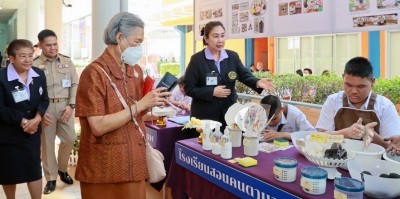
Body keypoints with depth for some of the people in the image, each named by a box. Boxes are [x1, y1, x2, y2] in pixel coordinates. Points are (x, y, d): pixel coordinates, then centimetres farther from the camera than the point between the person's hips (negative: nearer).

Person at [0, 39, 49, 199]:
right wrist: (22, 121, -20)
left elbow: (44, 100, 0)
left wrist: (37, 118, -17)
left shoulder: (39, 75, 0)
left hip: (33, 131, 3)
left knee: (34, 170, 11)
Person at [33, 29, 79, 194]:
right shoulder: (34, 65, -2)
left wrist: (71, 105, -4)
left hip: (65, 106, 2)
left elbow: (75, 84, 6)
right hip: (45, 107, -2)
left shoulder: (67, 62, 7)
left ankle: (62, 169, 29)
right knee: (47, 143, 5)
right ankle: (51, 178, 20)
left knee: (69, 139, 4)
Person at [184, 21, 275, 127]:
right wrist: (212, 92, -18)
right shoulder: (197, 59, -7)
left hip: (229, 113, 4)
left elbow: (245, 75, -2)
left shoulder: (233, 56, 6)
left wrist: (257, 82, -25)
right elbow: (189, 88, -8)